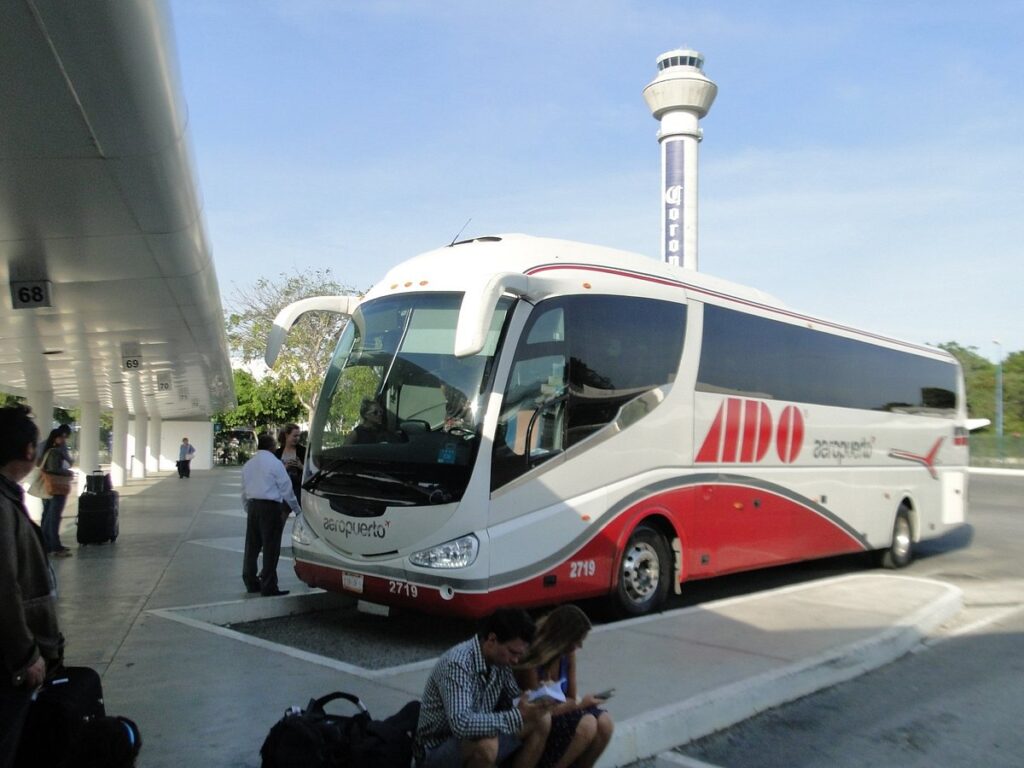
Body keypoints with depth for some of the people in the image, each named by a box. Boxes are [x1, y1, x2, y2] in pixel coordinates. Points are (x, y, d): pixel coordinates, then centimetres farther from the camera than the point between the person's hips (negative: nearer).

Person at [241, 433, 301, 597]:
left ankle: (250, 582, 23)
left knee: (252, 546, 14)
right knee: (270, 547, -2)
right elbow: (286, 489, -5)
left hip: (252, 506, 7)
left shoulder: (248, 465, 13)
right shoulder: (275, 463, -7)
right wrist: (297, 510, 6)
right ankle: (268, 587, 1)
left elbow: (244, 491, 16)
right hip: (270, 507, -7)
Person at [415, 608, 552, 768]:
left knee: (541, 721, -3)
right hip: (437, 751, -8)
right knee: (486, 744, -37)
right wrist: (518, 716, -34)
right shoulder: (458, 663, -29)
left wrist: (525, 704, -15)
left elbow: (513, 698, 9)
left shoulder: (499, 659, -4)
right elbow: (462, 725, -39)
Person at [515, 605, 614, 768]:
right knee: (587, 724, -28)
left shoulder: (568, 655, -1)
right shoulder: (532, 660, -23)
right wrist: (580, 705, -15)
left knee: (605, 722, -18)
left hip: (561, 713, 7)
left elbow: (570, 699, 7)